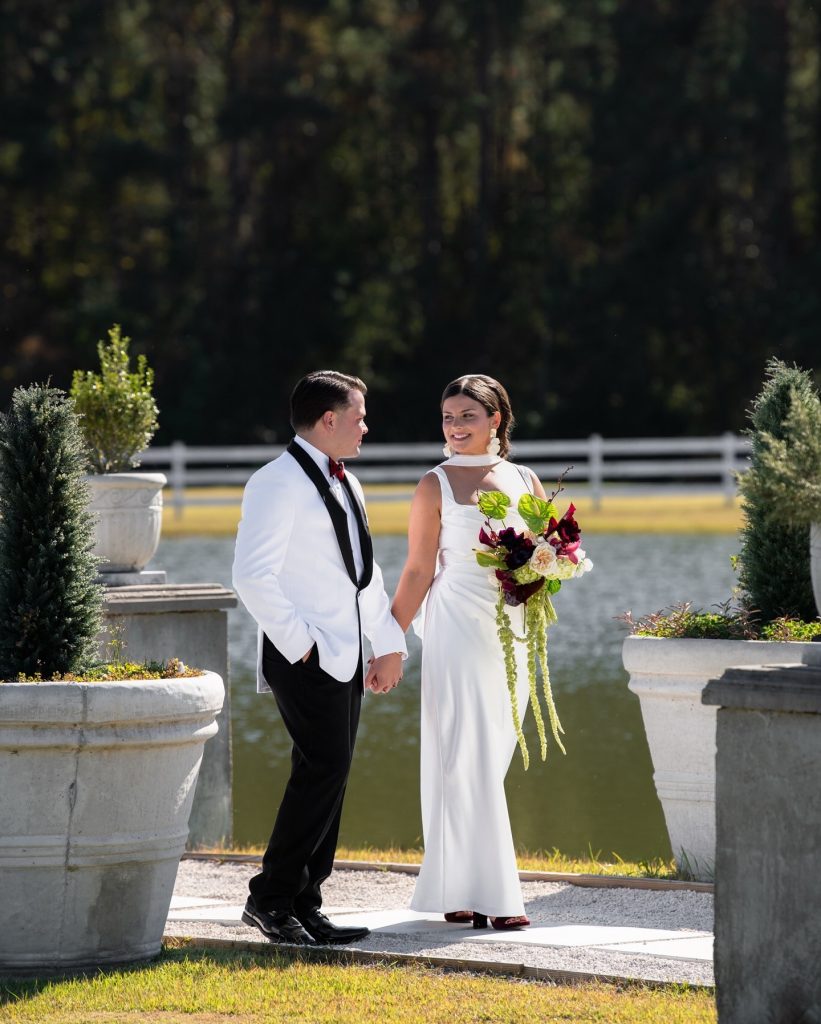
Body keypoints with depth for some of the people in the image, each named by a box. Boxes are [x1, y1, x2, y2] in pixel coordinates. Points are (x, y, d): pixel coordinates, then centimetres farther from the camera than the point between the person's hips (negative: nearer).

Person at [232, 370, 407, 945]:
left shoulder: (344, 484, 19)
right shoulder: (279, 483, -11)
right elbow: (253, 575, -18)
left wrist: (389, 644, 20)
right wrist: (298, 642, -17)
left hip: (344, 656, 9)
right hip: (305, 657, -9)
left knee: (327, 777, 7)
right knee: (324, 768, -15)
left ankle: (305, 906, 11)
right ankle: (271, 898, -8)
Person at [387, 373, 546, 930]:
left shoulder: (526, 481, 10)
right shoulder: (437, 485, -1)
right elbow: (419, 571, -2)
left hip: (511, 632, 4)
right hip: (457, 628, -4)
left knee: (491, 756, 6)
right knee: (469, 758, -8)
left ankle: (456, 888, 12)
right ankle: (488, 896, -7)